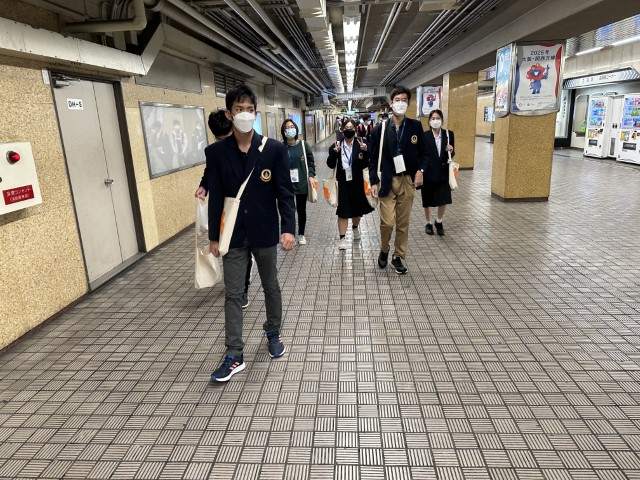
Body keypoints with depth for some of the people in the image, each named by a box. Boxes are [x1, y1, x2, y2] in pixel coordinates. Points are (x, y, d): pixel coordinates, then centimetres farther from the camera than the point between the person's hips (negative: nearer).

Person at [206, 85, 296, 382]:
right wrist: (214, 236, 0)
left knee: (271, 286, 15)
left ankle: (273, 334, 39)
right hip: (233, 235, 1)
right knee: (233, 294, 5)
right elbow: (215, 197, -1)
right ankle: (234, 356, 15)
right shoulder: (215, 152, -3)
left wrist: (288, 228, -14)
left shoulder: (274, 149, -6)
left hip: (265, 232, 0)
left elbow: (285, 193, -6)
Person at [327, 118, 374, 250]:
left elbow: (366, 164, -8)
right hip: (343, 183, -1)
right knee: (343, 209, -1)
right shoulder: (336, 146, -3)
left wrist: (365, 151, -23)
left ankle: (355, 227, 46)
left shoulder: (361, 145, -5)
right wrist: (334, 153, -21)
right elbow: (331, 165, -6)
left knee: (357, 207, 18)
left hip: (357, 182, 1)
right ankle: (342, 238, 6)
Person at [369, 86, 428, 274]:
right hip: (387, 181, -2)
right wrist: (373, 181, -5)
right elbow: (374, 158, 1)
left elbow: (423, 152, 9)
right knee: (387, 222, -6)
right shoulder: (380, 129, -1)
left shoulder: (416, 126, 3)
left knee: (403, 222, 8)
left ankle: (399, 256, 24)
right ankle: (384, 249, 22)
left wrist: (420, 170, -8)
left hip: (408, 180, 2)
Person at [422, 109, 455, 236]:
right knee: (427, 200, 10)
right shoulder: (424, 136, -8)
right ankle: (428, 223, 31)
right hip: (428, 172, -2)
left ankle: (439, 221, 28)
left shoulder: (449, 134, 2)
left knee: (444, 199, 3)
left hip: (443, 172, 2)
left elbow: (451, 155, 9)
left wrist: (451, 151, -13)